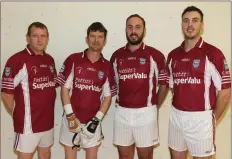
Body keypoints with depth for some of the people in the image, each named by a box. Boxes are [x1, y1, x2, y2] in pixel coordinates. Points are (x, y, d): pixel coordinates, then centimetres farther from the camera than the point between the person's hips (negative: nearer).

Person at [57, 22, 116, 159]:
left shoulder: (107, 67, 0)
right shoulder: (73, 60, -5)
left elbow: (108, 97, 2)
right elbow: (65, 88, -4)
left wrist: (97, 119, -7)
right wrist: (70, 115, -10)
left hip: (93, 120, 1)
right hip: (72, 118, -1)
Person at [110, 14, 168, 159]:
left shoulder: (155, 55, -4)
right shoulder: (117, 56, 6)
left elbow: (164, 85, 3)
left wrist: (155, 107, 6)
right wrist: (119, 102, 8)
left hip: (145, 113, -2)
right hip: (122, 113, 3)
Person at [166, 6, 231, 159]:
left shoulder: (213, 53, -10)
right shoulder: (173, 55, 6)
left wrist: (213, 119, -3)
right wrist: (179, 111, 6)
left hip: (200, 118, -4)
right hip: (176, 116, 5)